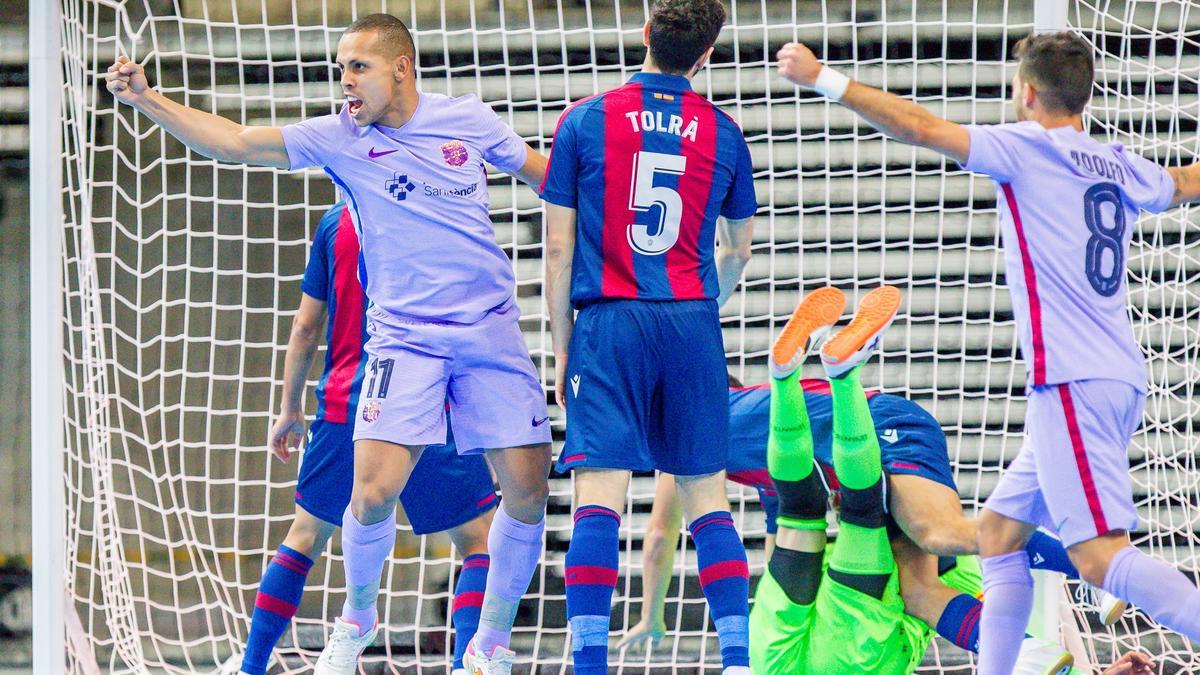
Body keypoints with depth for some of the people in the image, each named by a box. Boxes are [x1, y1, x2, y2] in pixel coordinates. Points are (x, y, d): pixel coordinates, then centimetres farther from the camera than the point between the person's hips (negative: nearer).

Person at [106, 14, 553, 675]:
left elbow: (545, 173, 18)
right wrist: (146, 99, -14)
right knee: (373, 490, -17)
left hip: (490, 332, 1)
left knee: (527, 491, -4)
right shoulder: (339, 138, -1)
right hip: (404, 338, -1)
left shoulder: (468, 119, 2)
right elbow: (235, 141, -5)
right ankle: (356, 617, 12)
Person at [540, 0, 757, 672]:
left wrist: (562, 348, 9)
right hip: (692, 327, 2)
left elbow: (559, 247, 1)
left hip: (608, 324, -2)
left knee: (598, 501, -6)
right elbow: (738, 252, 19)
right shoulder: (723, 133, 6)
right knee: (708, 498, 9)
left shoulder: (584, 121, 1)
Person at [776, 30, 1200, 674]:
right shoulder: (1118, 166, 17)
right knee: (1000, 529, 16)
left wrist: (823, 77, -5)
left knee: (1101, 554, -17)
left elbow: (920, 127, -11)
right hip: (1117, 378, 9)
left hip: (1072, 381, -9)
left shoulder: (1027, 146, -4)